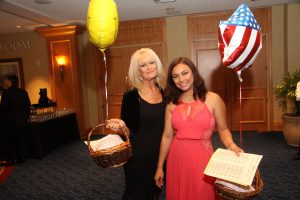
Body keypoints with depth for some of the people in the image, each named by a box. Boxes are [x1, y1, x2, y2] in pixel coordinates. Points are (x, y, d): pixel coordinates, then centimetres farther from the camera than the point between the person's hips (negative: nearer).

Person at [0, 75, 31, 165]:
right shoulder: (23, 92, 5)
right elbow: (28, 105, 8)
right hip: (23, 122, 6)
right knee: (22, 140, 12)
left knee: (8, 140, 8)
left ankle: (12, 159, 10)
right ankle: (22, 157, 19)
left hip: (11, 122, -6)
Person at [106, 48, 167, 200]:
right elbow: (129, 132, -10)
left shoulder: (164, 92, 1)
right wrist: (121, 126, -28)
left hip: (161, 153, 5)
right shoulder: (131, 96, -14)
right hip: (139, 156, -5)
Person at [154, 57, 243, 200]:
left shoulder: (212, 99, -6)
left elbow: (223, 129, 3)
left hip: (202, 158, -2)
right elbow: (167, 136, 5)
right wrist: (159, 167, 8)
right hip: (177, 158, 3)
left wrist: (230, 144, -18)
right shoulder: (172, 103, 1)